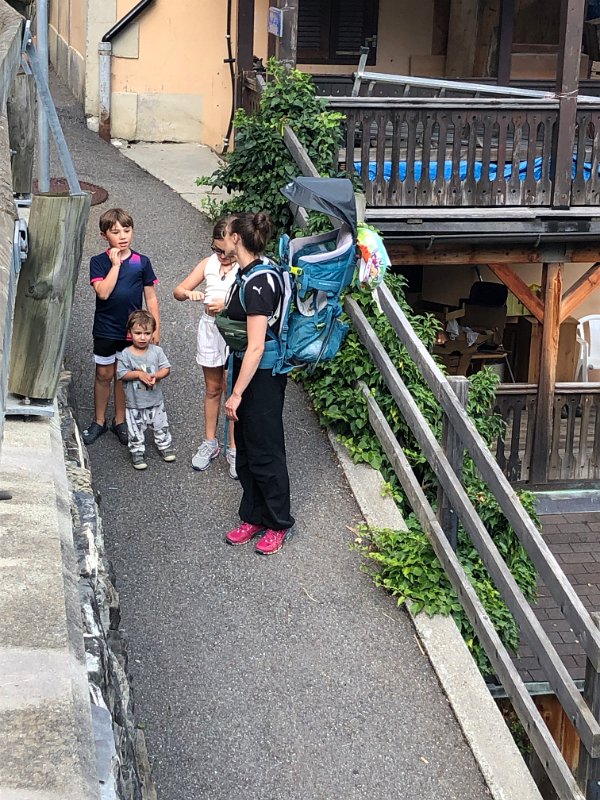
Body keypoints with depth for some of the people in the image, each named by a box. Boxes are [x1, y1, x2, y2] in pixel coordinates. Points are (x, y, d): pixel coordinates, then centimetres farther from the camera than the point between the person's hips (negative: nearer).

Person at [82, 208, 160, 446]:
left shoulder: (142, 262, -2)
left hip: (132, 330, 1)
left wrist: (156, 328, 0)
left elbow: (150, 297, 2)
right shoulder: (99, 262, -6)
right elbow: (103, 292, -21)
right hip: (105, 329, -1)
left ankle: (120, 421, 25)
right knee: (104, 374, 9)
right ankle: (99, 421, 22)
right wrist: (116, 264, -21)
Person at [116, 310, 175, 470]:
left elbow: (166, 368, -4)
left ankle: (164, 445, 36)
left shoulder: (157, 351, -5)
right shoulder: (125, 355, -12)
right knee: (136, 430, 6)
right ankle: (137, 452, 22)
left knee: (161, 425, 16)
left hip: (155, 399, 2)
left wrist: (156, 376, -22)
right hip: (134, 403, -2)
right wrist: (138, 374, -24)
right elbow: (121, 374, -13)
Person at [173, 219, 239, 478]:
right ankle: (210, 442, 28)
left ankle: (234, 449, 13)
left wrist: (227, 304, -30)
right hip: (210, 330, 4)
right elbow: (178, 291, 3)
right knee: (212, 389, 16)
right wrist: (190, 294, -19)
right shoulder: (208, 264, 1)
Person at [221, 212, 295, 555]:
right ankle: (254, 518, 30)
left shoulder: (258, 283, -25)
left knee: (265, 452, 3)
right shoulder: (248, 274, 5)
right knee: (246, 450, 17)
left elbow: (256, 347, -26)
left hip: (263, 377, -10)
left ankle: (279, 524, 19)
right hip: (249, 369, 10)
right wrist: (223, 308, 10)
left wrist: (237, 393, -23)